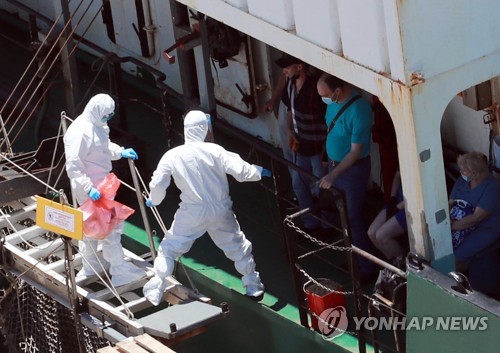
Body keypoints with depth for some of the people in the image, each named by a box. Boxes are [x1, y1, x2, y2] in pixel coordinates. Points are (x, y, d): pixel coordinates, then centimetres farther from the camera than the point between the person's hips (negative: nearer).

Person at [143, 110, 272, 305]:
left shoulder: (172, 156, -10)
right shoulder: (214, 151, -12)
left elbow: (157, 184, -7)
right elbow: (240, 170, -14)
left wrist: (153, 200, 16)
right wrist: (258, 171, 7)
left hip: (192, 214, -1)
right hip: (221, 212, 1)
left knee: (169, 249, 12)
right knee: (238, 246, 20)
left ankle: (155, 292, 8)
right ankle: (254, 287, 28)